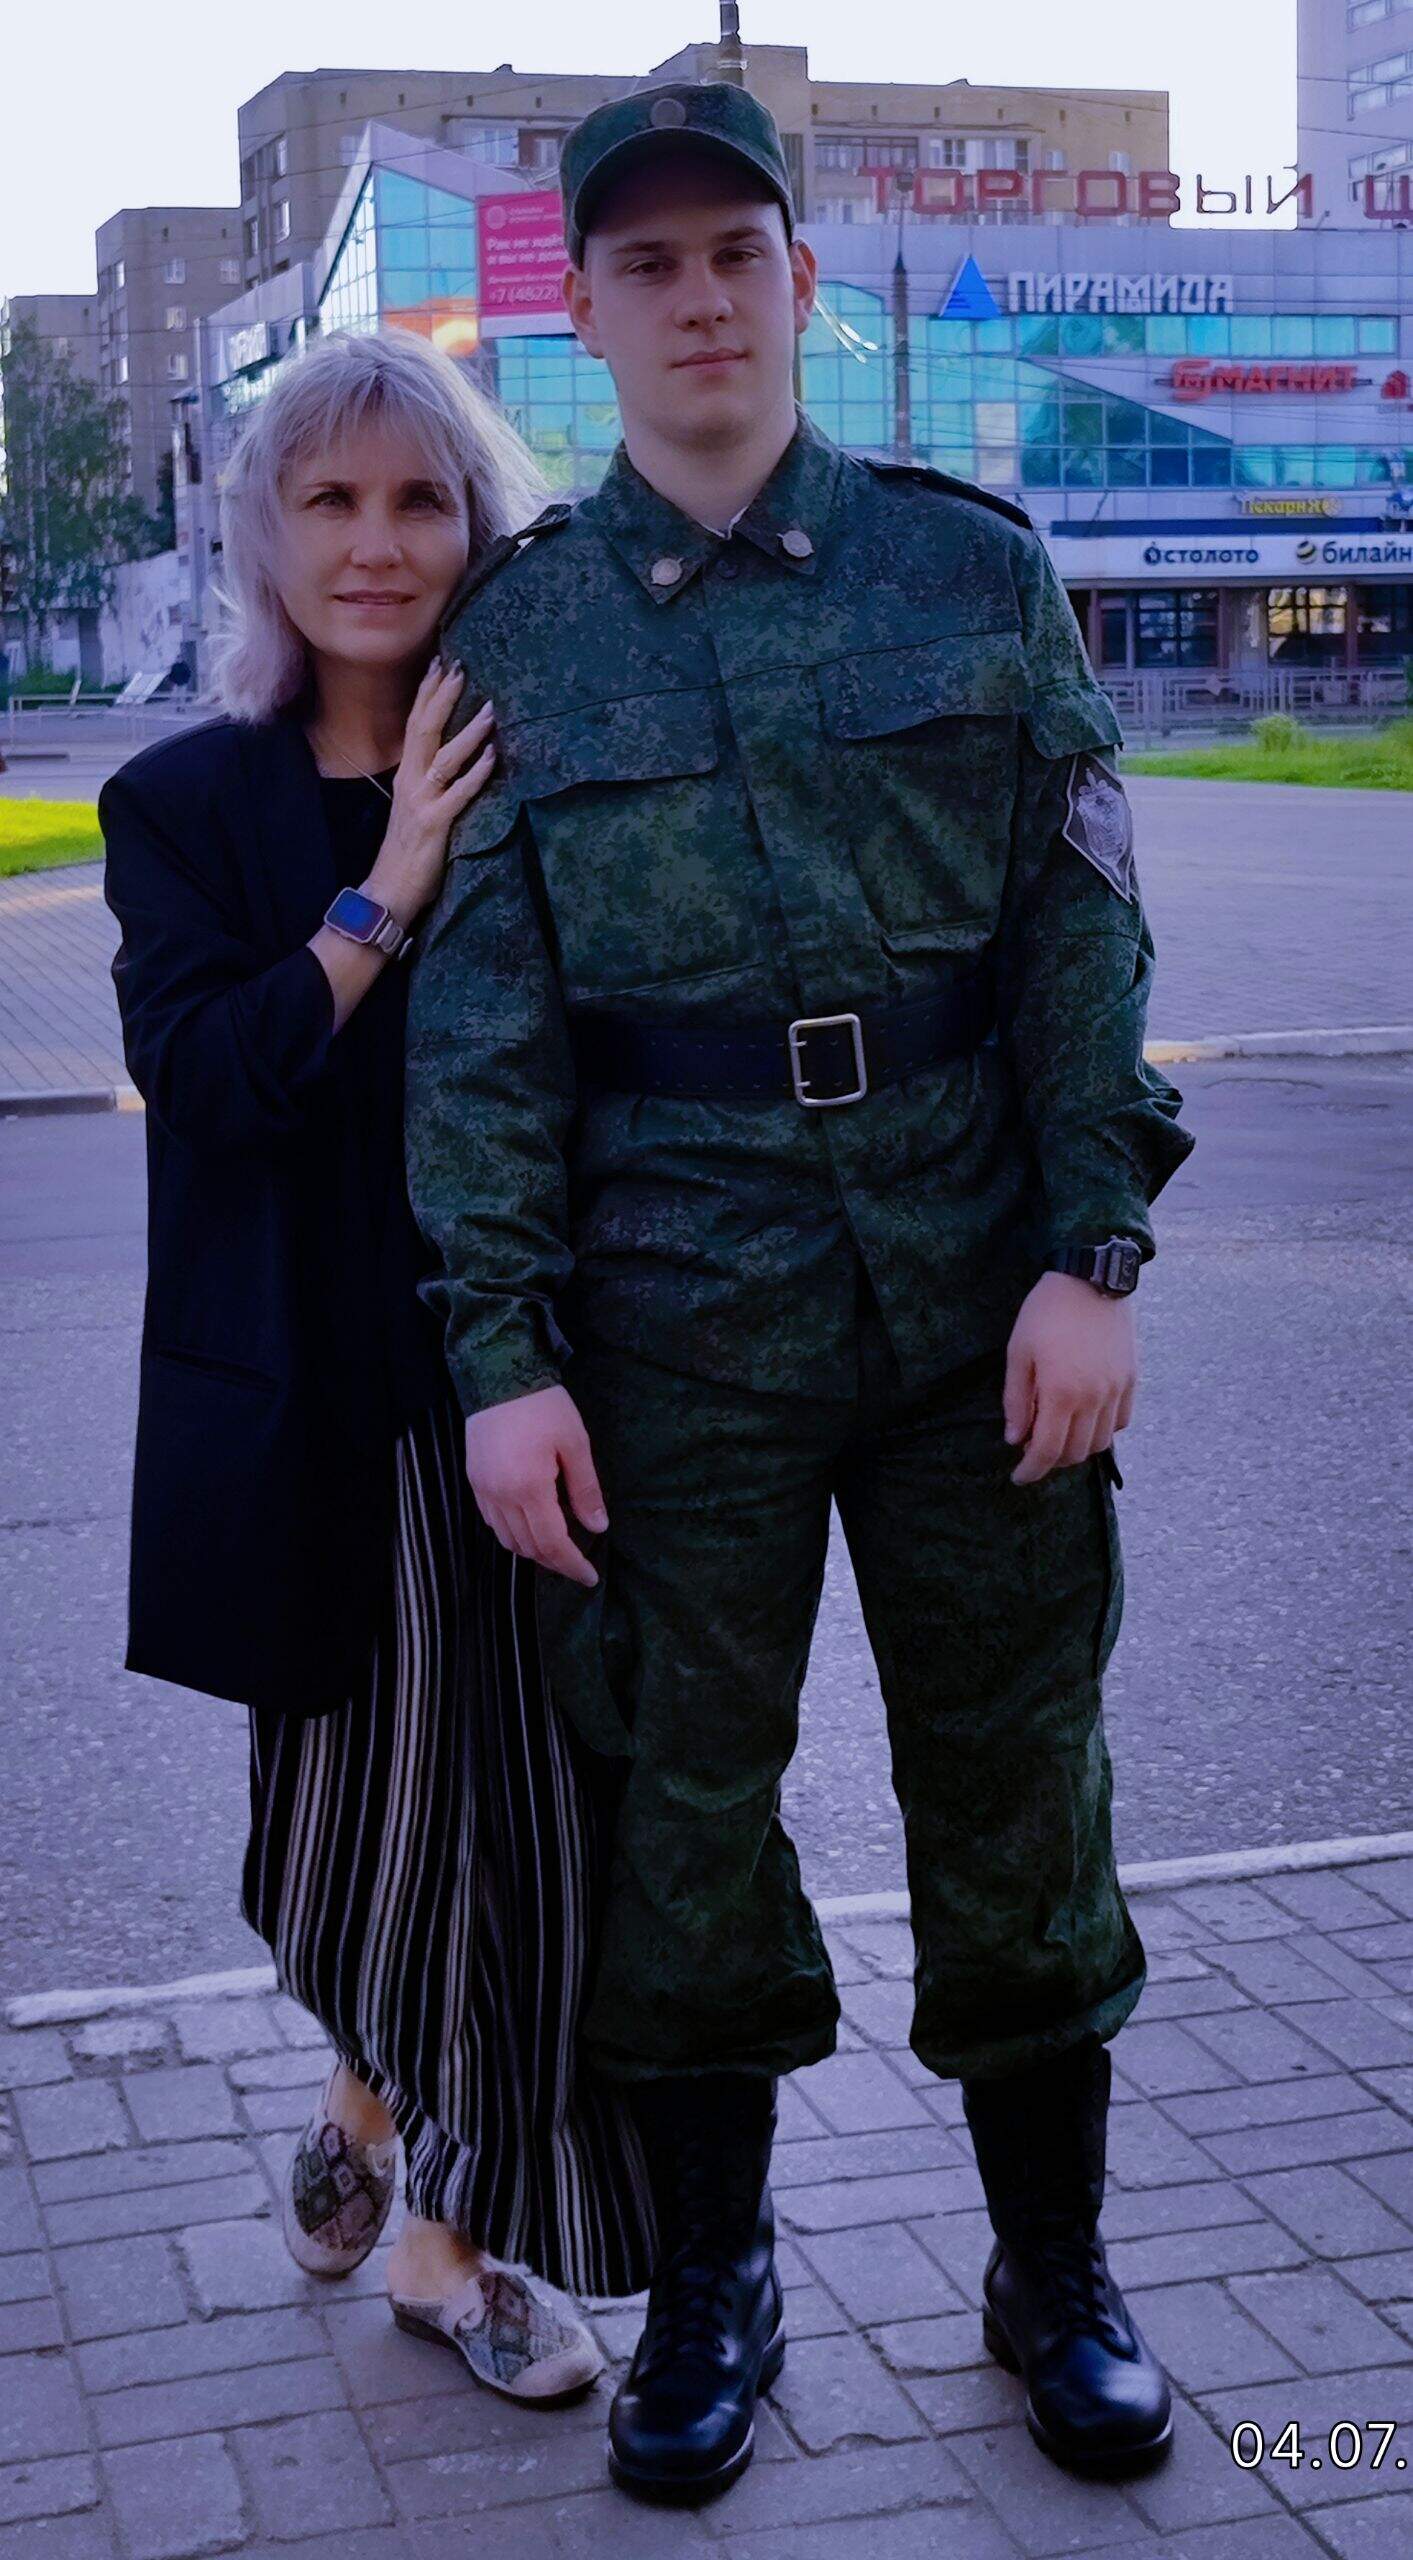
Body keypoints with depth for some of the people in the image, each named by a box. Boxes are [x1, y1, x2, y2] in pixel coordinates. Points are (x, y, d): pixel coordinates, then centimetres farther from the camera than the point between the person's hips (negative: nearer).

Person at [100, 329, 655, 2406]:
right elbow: (200, 1074, -12)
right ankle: (372, 2086, 44)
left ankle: (444, 2222, 21)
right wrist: (387, 894, -18)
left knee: (522, 1808, 1)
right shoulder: (186, 807, 2)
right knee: (364, 1796, 13)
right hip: (320, 1409, 0)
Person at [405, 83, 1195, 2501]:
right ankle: (713, 2280, 28)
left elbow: (1080, 929, 2)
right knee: (688, 1795, 9)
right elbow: (481, 1020, 0)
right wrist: (502, 1351, -7)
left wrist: (1092, 1255, -7)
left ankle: (1056, 2269, 28)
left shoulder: (973, 564, 5)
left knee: (1015, 1779, 9)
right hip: (676, 1308, 0)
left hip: (976, 1283, 1)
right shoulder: (518, 630, 4)